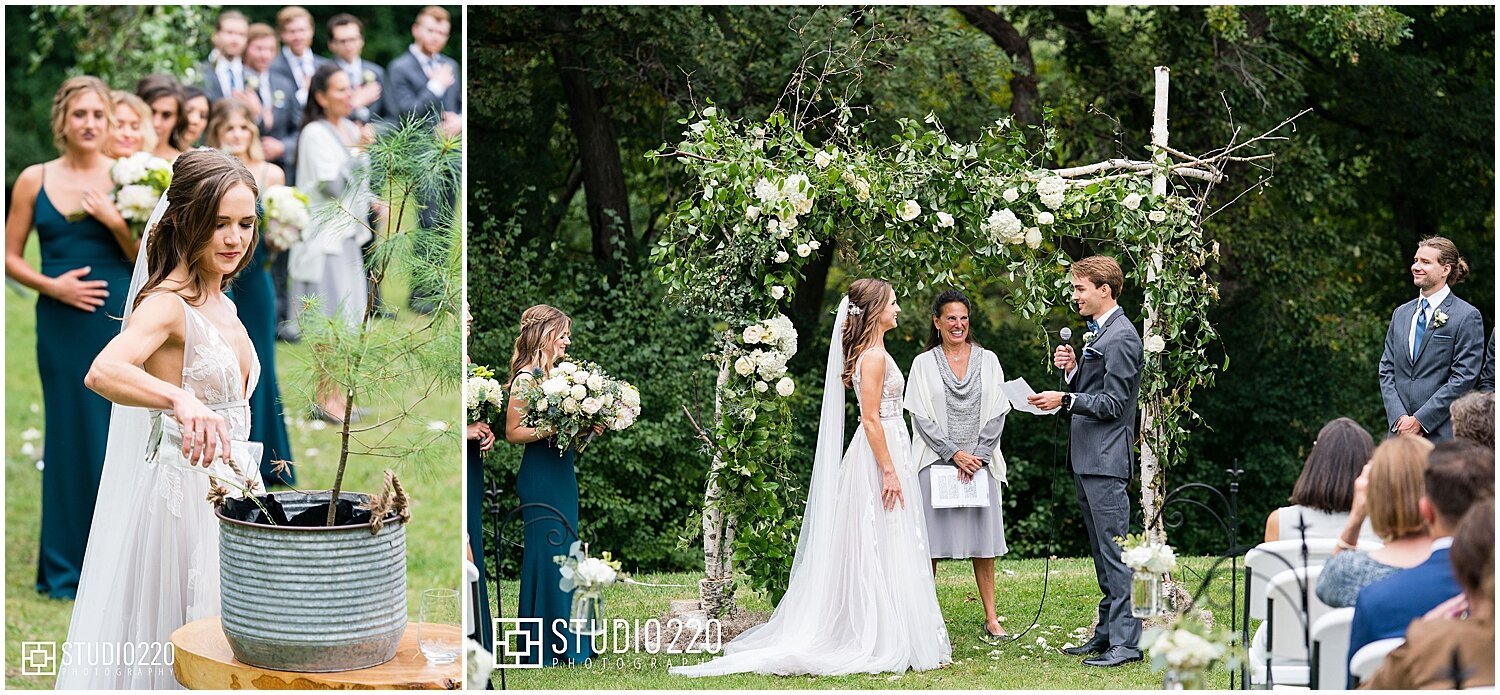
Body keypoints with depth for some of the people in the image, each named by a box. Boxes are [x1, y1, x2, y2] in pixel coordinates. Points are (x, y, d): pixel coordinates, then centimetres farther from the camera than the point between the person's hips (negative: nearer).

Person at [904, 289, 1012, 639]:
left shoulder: (987, 360, 8)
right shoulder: (924, 364, 4)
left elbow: (997, 414, 4)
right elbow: (920, 417, -2)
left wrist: (977, 456, -7)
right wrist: (954, 453, -11)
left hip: (979, 462, 2)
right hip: (936, 462, -2)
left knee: (983, 543, 3)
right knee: (930, 544, -2)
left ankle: (991, 618, 8)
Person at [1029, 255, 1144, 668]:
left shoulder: (1120, 338, -14)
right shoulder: (1097, 333, 18)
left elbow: (1113, 402, -18)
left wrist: (1064, 400, -22)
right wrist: (1071, 371, 5)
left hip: (1106, 461, -11)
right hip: (1087, 460, 11)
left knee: (1115, 552, -10)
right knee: (1101, 553, 14)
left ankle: (1126, 641, -9)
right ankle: (1107, 632, 20)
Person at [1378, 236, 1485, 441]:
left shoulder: (1467, 317, -3)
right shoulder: (1401, 314, 17)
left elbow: (1464, 378, -9)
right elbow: (1387, 370, 14)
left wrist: (1420, 420, -12)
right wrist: (1400, 417, -2)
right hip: (1400, 432, 5)